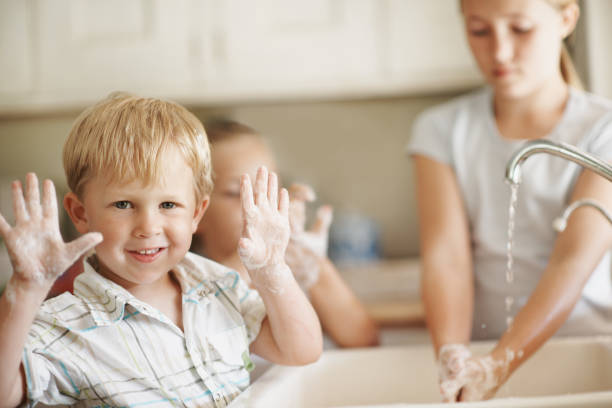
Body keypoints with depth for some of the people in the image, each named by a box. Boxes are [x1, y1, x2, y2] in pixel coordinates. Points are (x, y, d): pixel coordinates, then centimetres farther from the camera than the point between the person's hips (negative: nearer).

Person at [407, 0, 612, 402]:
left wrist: (495, 369, -25)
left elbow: (574, 261, -13)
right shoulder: (443, 129, 5)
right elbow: (447, 256, -6)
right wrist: (452, 355, -24)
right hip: (482, 346, 1)